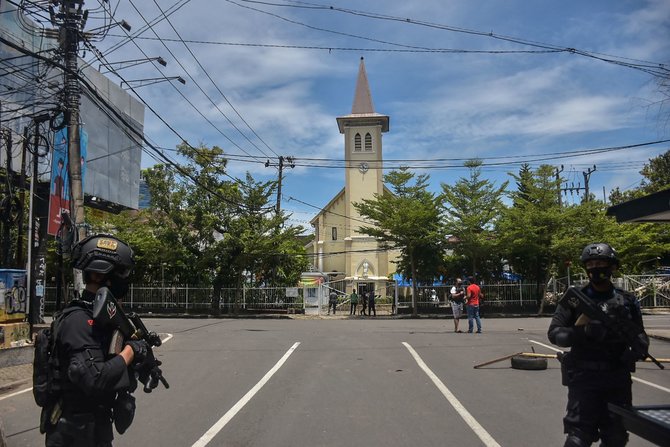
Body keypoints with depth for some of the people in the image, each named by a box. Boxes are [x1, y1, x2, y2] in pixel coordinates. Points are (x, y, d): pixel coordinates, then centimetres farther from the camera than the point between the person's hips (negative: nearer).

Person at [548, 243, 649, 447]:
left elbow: (640, 333, 12)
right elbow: (553, 333, -5)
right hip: (584, 377, -3)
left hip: (618, 378, 4)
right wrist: (579, 333, -23)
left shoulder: (628, 300, 7)